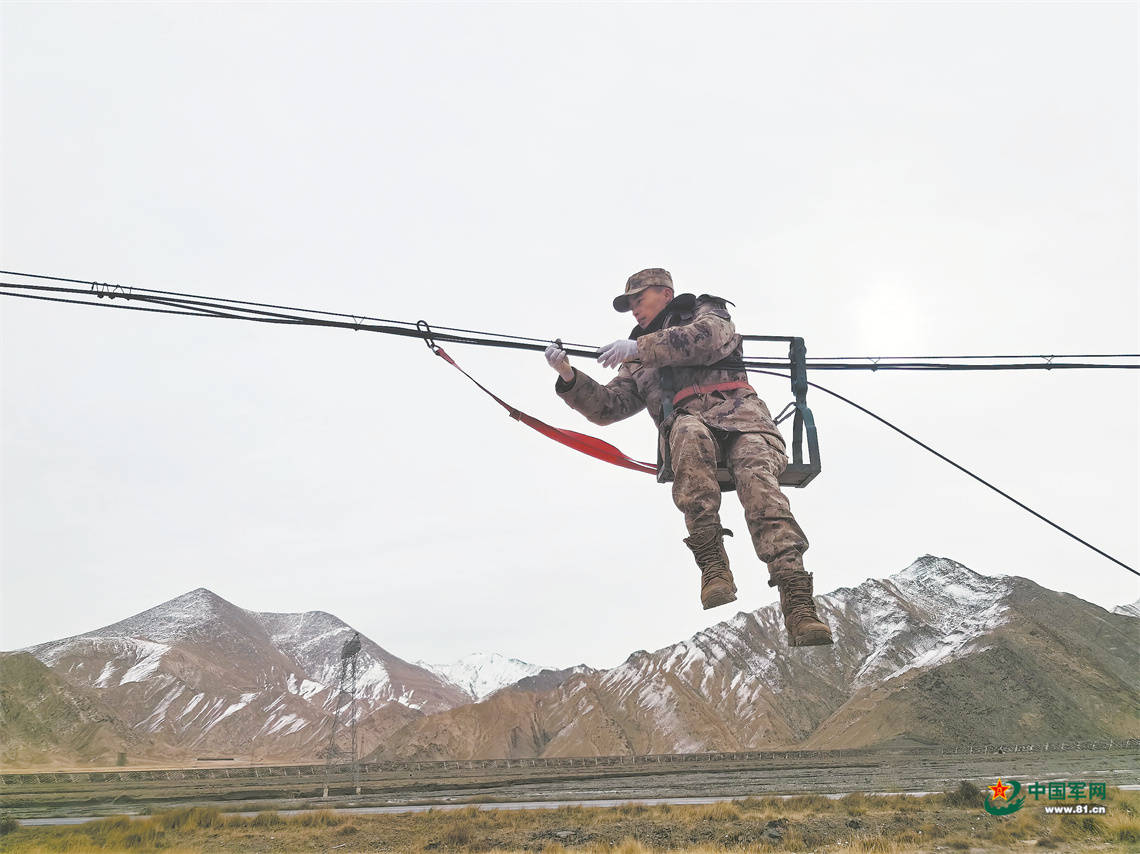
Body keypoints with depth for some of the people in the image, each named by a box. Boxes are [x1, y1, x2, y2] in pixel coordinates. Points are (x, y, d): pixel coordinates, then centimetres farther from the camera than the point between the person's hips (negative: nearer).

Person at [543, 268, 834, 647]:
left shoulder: (706, 312, 22)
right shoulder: (639, 364, 35)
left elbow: (711, 338, -3)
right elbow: (607, 407, 25)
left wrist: (641, 347, -7)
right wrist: (570, 378, 9)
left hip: (737, 410, -2)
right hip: (684, 427, 2)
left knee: (758, 482, -32)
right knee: (689, 431, -37)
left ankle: (797, 605, -42)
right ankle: (712, 564, -43)